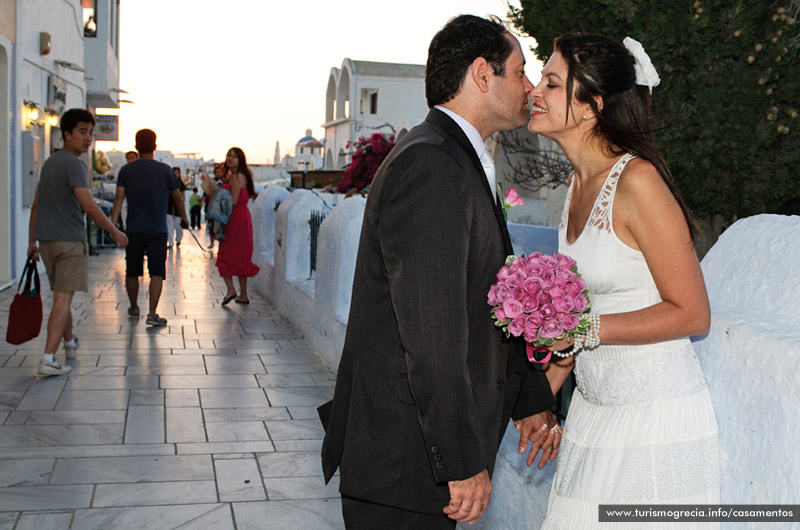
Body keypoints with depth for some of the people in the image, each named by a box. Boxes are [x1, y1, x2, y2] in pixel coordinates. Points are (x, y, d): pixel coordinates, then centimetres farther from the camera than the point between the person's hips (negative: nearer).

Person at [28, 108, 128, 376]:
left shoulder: (49, 162, 16)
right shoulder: (74, 164, -12)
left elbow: (36, 205, 19)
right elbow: (89, 206, -20)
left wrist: (32, 241, 24)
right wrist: (115, 231, -12)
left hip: (46, 240, 8)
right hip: (70, 240, -8)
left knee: (62, 297, 22)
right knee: (63, 299, -9)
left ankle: (70, 342, 40)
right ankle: (48, 359, -15)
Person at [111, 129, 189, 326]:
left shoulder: (126, 170, 2)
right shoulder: (164, 170, -1)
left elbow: (119, 197, -5)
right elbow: (177, 196, 9)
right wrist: (184, 217, 24)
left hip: (133, 230, 2)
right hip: (157, 230, -2)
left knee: (132, 272, 15)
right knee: (157, 272, -2)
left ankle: (134, 308, 31)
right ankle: (152, 313, -11)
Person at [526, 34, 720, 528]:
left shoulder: (638, 181, -18)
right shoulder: (581, 183, 7)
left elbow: (691, 313, -16)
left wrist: (582, 331, -20)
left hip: (656, 416, -7)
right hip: (595, 408, 8)